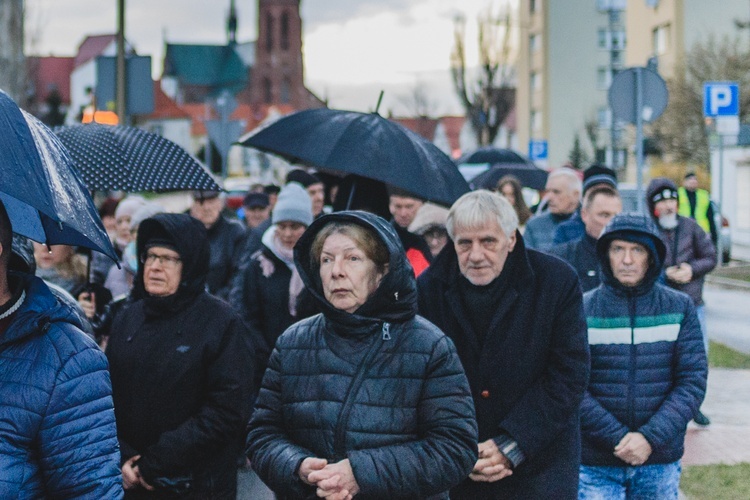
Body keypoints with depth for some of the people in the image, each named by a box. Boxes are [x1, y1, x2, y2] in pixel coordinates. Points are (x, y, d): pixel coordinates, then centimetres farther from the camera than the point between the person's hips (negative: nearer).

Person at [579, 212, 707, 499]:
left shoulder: (680, 308, 1)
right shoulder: (583, 310, -3)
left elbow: (693, 381, -3)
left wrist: (650, 437, -14)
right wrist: (618, 439, -16)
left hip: (661, 464, 1)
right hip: (596, 465, -1)